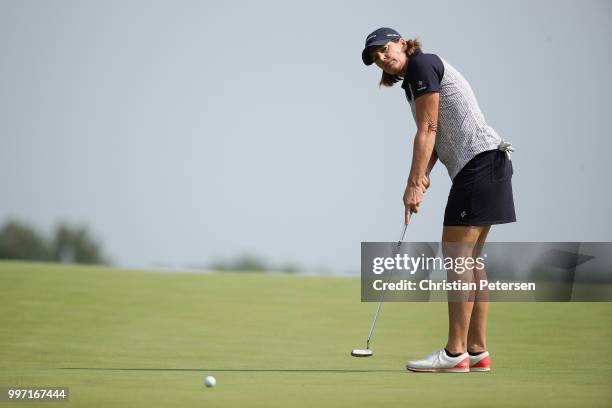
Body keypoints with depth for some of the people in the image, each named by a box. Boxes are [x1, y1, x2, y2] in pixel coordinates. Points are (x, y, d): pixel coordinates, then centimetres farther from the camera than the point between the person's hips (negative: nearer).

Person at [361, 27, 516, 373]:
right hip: (486, 163, 10)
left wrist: (414, 184, -13)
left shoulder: (422, 64, -6)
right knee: (471, 257, 10)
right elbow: (436, 135, 15)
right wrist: (423, 176, -1)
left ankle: (455, 353, -12)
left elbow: (427, 130, -12)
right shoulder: (414, 80, 22)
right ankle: (478, 351, 11)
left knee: (457, 254, -11)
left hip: (479, 161, -10)